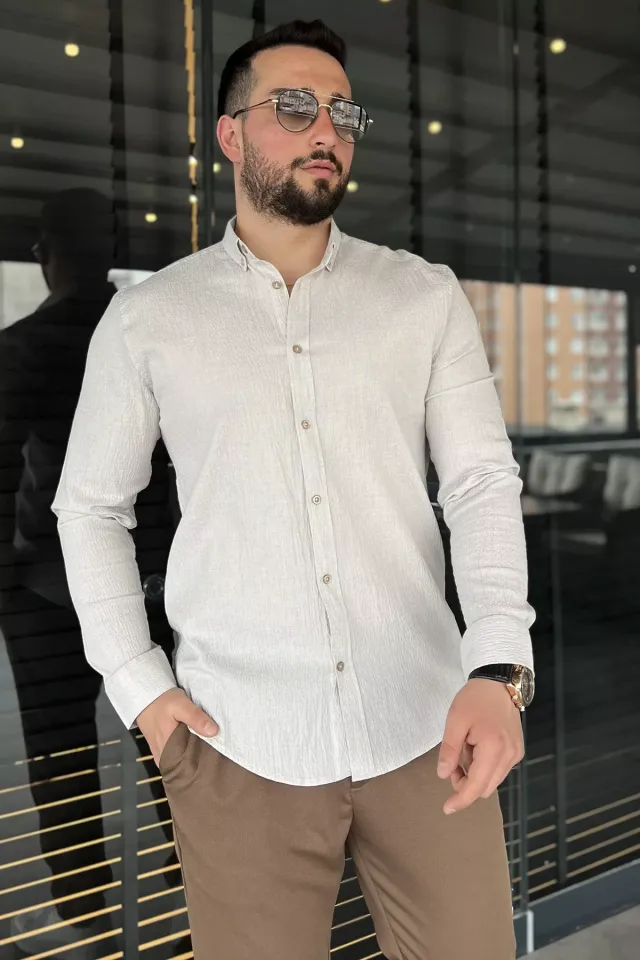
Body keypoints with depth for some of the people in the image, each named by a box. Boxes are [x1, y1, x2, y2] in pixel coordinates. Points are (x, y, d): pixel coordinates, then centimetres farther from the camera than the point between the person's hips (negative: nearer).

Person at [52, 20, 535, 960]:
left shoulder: (426, 295, 3)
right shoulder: (146, 319, 3)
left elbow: (484, 480, -2)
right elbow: (91, 506, 8)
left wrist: (498, 669, -16)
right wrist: (138, 685, 0)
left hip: (427, 727, 1)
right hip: (238, 744, 0)